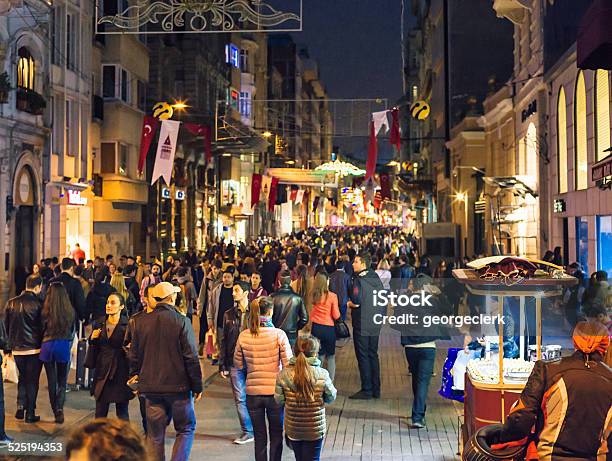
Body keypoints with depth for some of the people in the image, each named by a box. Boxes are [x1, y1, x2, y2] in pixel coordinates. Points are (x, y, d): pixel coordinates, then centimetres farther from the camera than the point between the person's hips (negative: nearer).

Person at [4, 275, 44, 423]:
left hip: (17, 348, 4)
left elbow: (6, 326, 7)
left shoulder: (11, 303, 1)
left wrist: (9, 345, 17)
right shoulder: (38, 304, -13)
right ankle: (30, 413, 8)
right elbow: (42, 327, -7)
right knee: (32, 380, 5)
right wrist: (42, 345, 6)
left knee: (22, 378, 21)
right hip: (34, 349, -4)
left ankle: (20, 407, 12)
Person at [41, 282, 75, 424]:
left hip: (48, 345, 0)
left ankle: (56, 412, 14)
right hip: (64, 346, 1)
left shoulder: (46, 312, -10)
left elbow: (42, 329, 1)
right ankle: (59, 407, -11)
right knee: (62, 381, 11)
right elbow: (72, 331, 4)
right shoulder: (70, 312, -6)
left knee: (52, 381, 11)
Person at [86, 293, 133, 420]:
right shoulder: (99, 324, 9)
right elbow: (94, 349, 17)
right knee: (100, 414, 6)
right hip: (102, 372, 4)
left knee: (122, 412, 3)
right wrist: (92, 339, -2)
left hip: (121, 372, -4)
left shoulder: (127, 325, -7)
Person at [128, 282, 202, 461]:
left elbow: (133, 355, 10)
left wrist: (135, 376, 25)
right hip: (178, 386, -4)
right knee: (186, 429, 10)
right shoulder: (181, 321, -11)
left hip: (151, 387, 4)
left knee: (155, 434, 10)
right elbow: (191, 357, -11)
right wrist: (197, 386, -3)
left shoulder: (141, 322, 2)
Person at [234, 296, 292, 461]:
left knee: (259, 437, 16)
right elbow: (288, 363, -13)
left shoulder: (243, 336, -6)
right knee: (276, 435, 16)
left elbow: (238, 364, 4)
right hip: (274, 391, -2)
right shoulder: (279, 334, -14)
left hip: (252, 392, 2)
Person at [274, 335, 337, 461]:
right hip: (315, 429, -2)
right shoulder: (322, 375, -18)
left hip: (293, 428, 2)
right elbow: (331, 398, -5)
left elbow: (279, 400, -7)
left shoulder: (283, 374, -14)